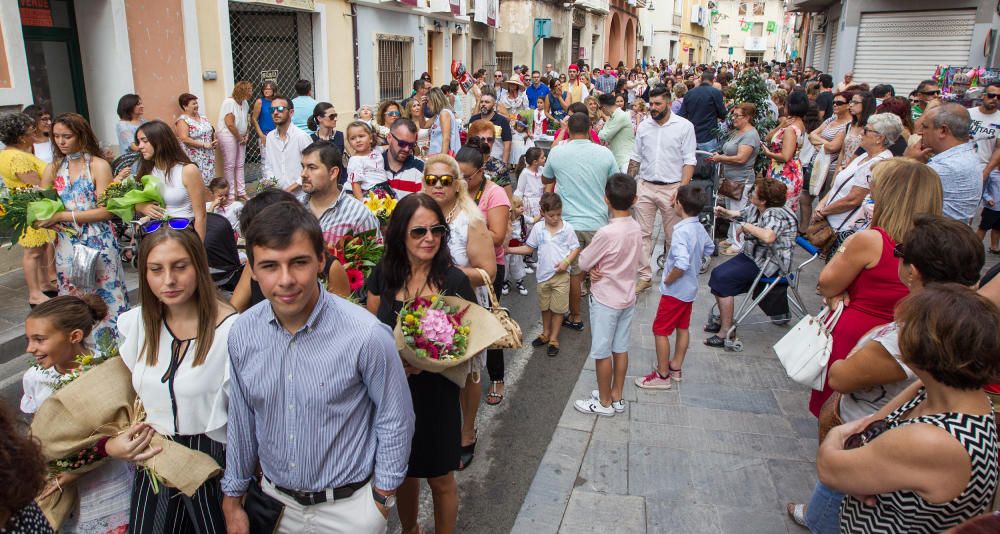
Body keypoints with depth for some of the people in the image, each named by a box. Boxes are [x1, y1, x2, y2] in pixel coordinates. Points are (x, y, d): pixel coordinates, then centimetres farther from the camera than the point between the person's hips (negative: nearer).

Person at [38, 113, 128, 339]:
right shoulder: (53, 169, 9)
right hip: (66, 247, 4)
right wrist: (51, 223, -12)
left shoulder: (98, 166, -6)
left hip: (98, 244, -4)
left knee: (106, 298, 3)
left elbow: (106, 211, -12)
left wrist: (63, 216, -15)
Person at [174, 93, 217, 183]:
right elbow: (184, 139, -20)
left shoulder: (202, 117, 12)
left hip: (208, 157, 7)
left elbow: (211, 131, 21)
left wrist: (215, 141, 0)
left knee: (209, 180, 10)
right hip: (195, 159, -7)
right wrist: (203, 145, -21)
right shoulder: (182, 120, -9)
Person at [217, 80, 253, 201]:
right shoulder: (229, 102, -17)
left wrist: (245, 135, 4)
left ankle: (241, 192, 18)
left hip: (240, 138, 8)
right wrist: (240, 138, -11)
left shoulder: (244, 103, 7)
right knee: (230, 165, -2)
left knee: (240, 165, 11)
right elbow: (230, 124, -20)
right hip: (228, 136, -8)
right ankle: (231, 194, 5)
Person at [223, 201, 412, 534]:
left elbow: (395, 421, -12)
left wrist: (382, 499, -5)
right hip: (274, 499, 4)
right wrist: (232, 500, 10)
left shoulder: (366, 335, -25)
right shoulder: (242, 332, -11)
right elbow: (241, 420, 2)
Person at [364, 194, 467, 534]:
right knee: (403, 472, 23)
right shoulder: (384, 273, -4)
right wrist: (390, 357, -14)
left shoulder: (454, 280, -13)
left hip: (435, 394, -3)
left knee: (440, 480, 13)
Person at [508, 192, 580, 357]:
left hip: (561, 275, -3)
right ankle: (545, 333, 38)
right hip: (543, 274, 3)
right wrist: (509, 250, -2)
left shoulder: (567, 228, -9)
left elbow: (576, 249, -3)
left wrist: (567, 261, -18)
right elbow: (529, 248, 6)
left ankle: (554, 339, 20)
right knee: (545, 307, 19)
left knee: (558, 308, 6)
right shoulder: (538, 228, -3)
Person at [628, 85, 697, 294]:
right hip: (645, 186, 4)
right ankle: (645, 277, 11)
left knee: (673, 236, 8)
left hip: (671, 188, -3)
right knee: (643, 234, 4)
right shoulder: (643, 126, 6)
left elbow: (689, 161, -7)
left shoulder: (684, 126, -6)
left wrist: (682, 189, -16)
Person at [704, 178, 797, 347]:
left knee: (723, 279, -18)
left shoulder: (774, 214, -24)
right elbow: (741, 215, 25)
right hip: (752, 255, 10)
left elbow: (768, 237, -44)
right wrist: (725, 213, 5)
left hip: (767, 263, -9)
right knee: (717, 273, 2)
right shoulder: (755, 208, 3)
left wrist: (746, 226, -29)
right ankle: (723, 319, 16)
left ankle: (726, 332, -11)